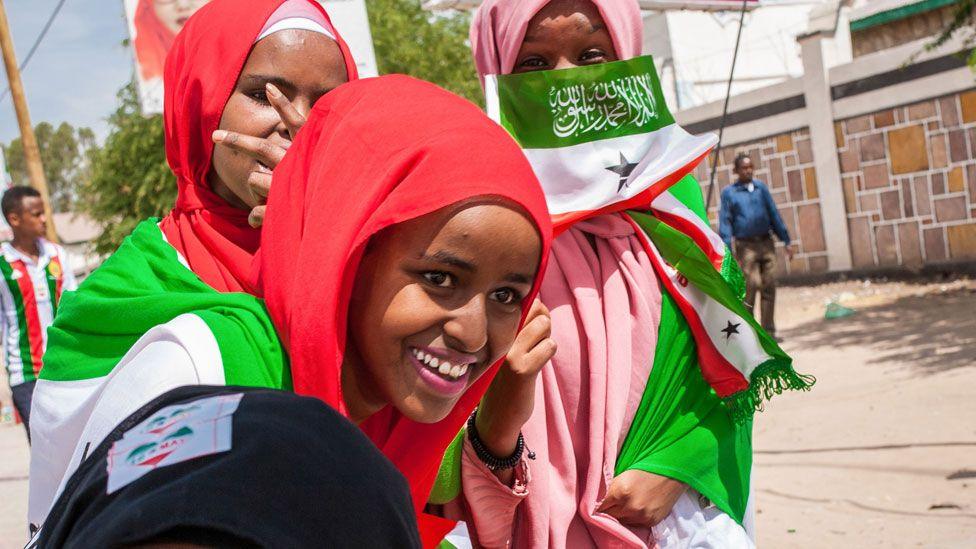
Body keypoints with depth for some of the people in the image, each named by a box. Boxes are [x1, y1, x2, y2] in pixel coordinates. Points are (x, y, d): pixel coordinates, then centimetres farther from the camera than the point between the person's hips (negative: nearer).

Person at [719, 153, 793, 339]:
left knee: (769, 287, 3)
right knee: (751, 286, -12)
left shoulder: (761, 187, 11)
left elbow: (774, 214, 13)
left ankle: (768, 331, 10)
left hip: (766, 243, 4)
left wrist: (786, 241, 10)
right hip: (746, 245, -4)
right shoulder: (729, 193, 1)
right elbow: (725, 222, -3)